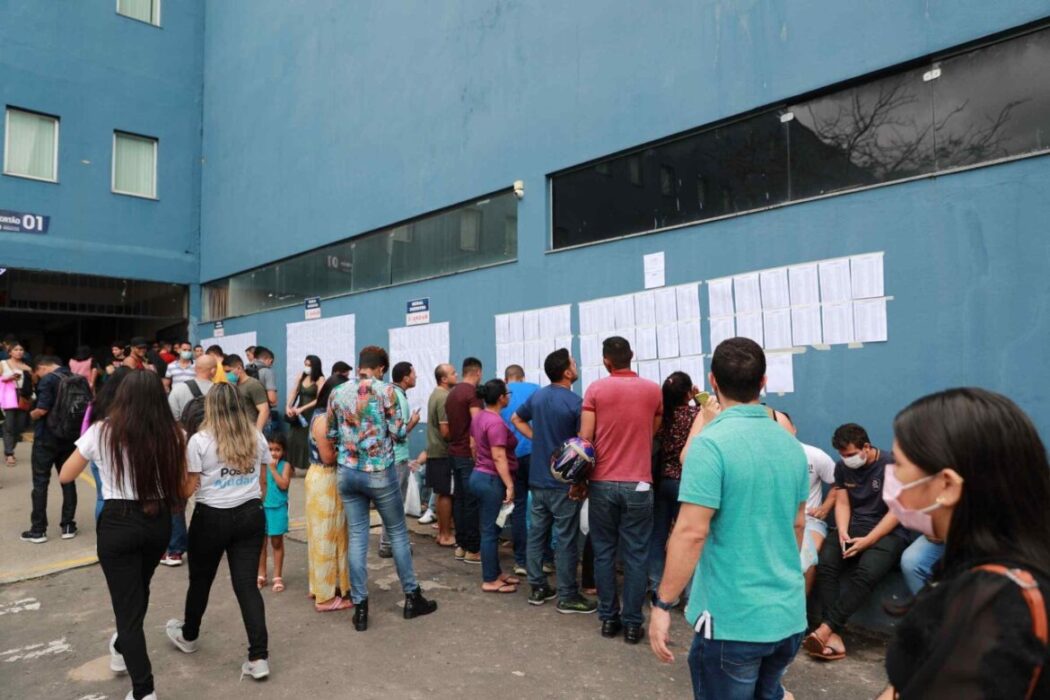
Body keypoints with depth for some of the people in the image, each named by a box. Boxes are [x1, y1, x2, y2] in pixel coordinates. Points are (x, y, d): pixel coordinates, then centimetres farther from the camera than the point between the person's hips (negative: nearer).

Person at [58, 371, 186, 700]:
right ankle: (122, 650, 53)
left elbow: (65, 476, 5)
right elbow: (181, 487, -1)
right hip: (159, 521, 3)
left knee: (127, 603, 6)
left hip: (118, 524, -3)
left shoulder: (101, 432, -10)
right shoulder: (171, 434, -7)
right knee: (139, 591, 27)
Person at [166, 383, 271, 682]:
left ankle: (189, 636, 45)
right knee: (247, 584, 5)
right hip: (251, 515, 3)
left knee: (200, 580, 20)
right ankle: (259, 657, 3)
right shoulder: (257, 438, 2)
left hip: (212, 518, -3)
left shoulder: (200, 440, -10)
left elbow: (190, 487, -7)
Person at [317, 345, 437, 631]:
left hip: (347, 473, 4)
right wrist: (406, 425, 12)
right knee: (398, 533, 10)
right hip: (380, 472, -4)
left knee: (357, 538, 10)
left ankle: (360, 607, 13)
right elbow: (398, 432, -8)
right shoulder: (385, 390, -9)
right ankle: (412, 598, 20)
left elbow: (329, 437, 10)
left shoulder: (338, 394, 5)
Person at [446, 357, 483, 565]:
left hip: (454, 452, 8)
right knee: (472, 502, -2)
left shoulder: (452, 392, 12)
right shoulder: (473, 392, -14)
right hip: (469, 454, -8)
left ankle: (461, 546, 18)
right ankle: (473, 549, 3)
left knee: (459, 499, 12)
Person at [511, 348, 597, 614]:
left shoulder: (536, 396, 5)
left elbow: (517, 419, 18)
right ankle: (567, 596, 11)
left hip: (538, 478, 7)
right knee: (566, 539, 2)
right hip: (564, 481, -7)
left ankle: (537, 587, 23)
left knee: (536, 533, 13)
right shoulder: (575, 402, -17)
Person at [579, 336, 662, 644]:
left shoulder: (596, 389, -4)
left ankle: (608, 618, 18)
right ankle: (632, 623, 12)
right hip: (638, 484, 0)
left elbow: (585, 439, -7)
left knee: (604, 553, 11)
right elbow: (653, 433, 13)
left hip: (602, 482, 0)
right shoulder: (654, 390, 2)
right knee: (635, 555, 6)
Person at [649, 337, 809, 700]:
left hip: (732, 619, -7)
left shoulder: (710, 443, -19)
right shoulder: (791, 444, 4)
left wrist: (662, 603, -15)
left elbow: (691, 533, -23)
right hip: (789, 616, 7)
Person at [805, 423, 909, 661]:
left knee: (866, 572, -34)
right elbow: (842, 503, 8)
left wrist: (867, 540, -17)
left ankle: (825, 628, -34)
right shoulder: (842, 467, 10)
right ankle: (833, 633, -30)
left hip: (887, 533, -4)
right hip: (853, 529, 5)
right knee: (825, 563, -26)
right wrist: (843, 532, -13)